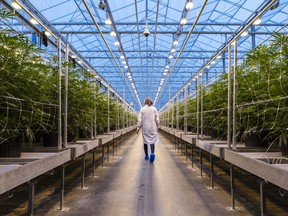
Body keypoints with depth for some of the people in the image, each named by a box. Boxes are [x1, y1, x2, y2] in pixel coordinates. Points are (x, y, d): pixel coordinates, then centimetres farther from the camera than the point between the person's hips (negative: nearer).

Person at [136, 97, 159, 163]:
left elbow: (140, 119, -5)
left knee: (145, 141, 11)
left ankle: (146, 156, 18)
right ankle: (152, 153, -24)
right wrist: (157, 127, 13)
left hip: (145, 128, 0)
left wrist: (138, 127, -2)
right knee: (152, 140, 1)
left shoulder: (142, 109, -1)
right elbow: (157, 119, 1)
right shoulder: (154, 109, 1)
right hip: (152, 128, 0)